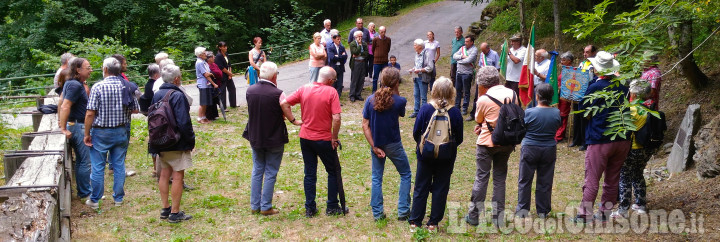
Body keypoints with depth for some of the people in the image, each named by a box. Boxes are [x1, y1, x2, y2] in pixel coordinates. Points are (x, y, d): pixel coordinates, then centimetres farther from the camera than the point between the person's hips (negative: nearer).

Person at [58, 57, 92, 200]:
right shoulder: (75, 85, -19)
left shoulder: (72, 83, 12)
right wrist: (64, 128, -23)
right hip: (78, 127, -10)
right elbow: (65, 107, -25)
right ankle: (85, 193, 3)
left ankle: (82, 190, 26)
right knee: (85, 161, -4)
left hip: (77, 126, 10)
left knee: (80, 160, 18)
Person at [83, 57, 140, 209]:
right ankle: (118, 198, 19)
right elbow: (135, 110, 4)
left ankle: (95, 200, 14)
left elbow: (90, 113, -15)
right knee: (119, 165, 12)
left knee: (98, 167, 6)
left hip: (101, 133, -3)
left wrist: (87, 134, -7)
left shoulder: (98, 87, -14)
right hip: (121, 132, 3)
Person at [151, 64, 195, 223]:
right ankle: (175, 213, 2)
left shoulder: (157, 95, 6)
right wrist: (191, 140, -12)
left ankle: (165, 209, 24)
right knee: (178, 176, -1)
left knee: (165, 174, 16)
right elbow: (183, 122, -23)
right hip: (177, 144, -8)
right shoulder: (177, 95, -18)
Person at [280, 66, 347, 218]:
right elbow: (336, 118, -20)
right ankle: (332, 207, 16)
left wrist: (293, 121, 3)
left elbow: (284, 103, -3)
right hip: (324, 139, -4)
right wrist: (334, 138, -9)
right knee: (333, 172, 13)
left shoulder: (304, 89, 0)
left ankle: (310, 208, 15)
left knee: (309, 173, 13)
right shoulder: (331, 92, -13)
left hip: (305, 137, 4)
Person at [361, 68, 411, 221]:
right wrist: (397, 94, 6)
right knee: (405, 175, 15)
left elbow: (365, 125, -7)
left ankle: (377, 213, 15)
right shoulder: (399, 101, -14)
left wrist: (374, 147, -5)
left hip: (377, 145, 3)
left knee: (376, 178, 14)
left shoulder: (371, 100, -5)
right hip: (393, 145, -3)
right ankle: (403, 211, 12)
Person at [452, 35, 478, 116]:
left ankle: (464, 108, 10)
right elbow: (454, 56, 3)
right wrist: (462, 56, -14)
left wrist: (459, 60, -6)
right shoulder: (462, 48, 11)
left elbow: (468, 60, -21)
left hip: (467, 74, -6)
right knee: (458, 90, 14)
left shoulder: (474, 50, -9)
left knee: (466, 92, 3)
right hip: (459, 72, 7)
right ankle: (457, 106, 26)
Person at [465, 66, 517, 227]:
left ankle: (474, 216, 11)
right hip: (507, 142, 4)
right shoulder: (512, 94, -1)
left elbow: (478, 120, 2)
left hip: (487, 143, -4)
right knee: (500, 178, 12)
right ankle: (498, 217, 15)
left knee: (481, 178, 5)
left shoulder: (484, 99, -15)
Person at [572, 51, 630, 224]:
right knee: (612, 180, 13)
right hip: (622, 141, 5)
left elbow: (583, 110, -1)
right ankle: (605, 214, 21)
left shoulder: (595, 88, -13)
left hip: (600, 141, -5)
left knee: (592, 180, 2)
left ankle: (585, 215, 5)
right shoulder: (623, 87, 3)